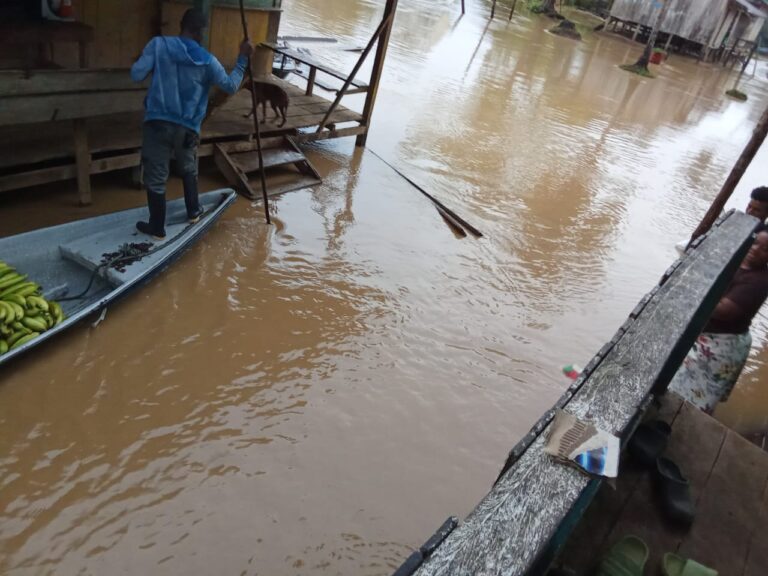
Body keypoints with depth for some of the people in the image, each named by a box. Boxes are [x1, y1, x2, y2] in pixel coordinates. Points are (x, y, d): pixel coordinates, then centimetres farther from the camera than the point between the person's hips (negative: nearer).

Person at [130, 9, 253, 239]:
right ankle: (193, 212, 40)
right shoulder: (207, 60, 0)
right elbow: (231, 86, 11)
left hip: (158, 122, -1)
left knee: (155, 177, 9)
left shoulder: (159, 44, -4)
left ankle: (157, 228, 17)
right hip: (188, 127, 2)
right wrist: (243, 58, 19)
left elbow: (136, 75, -8)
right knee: (189, 170, 28)